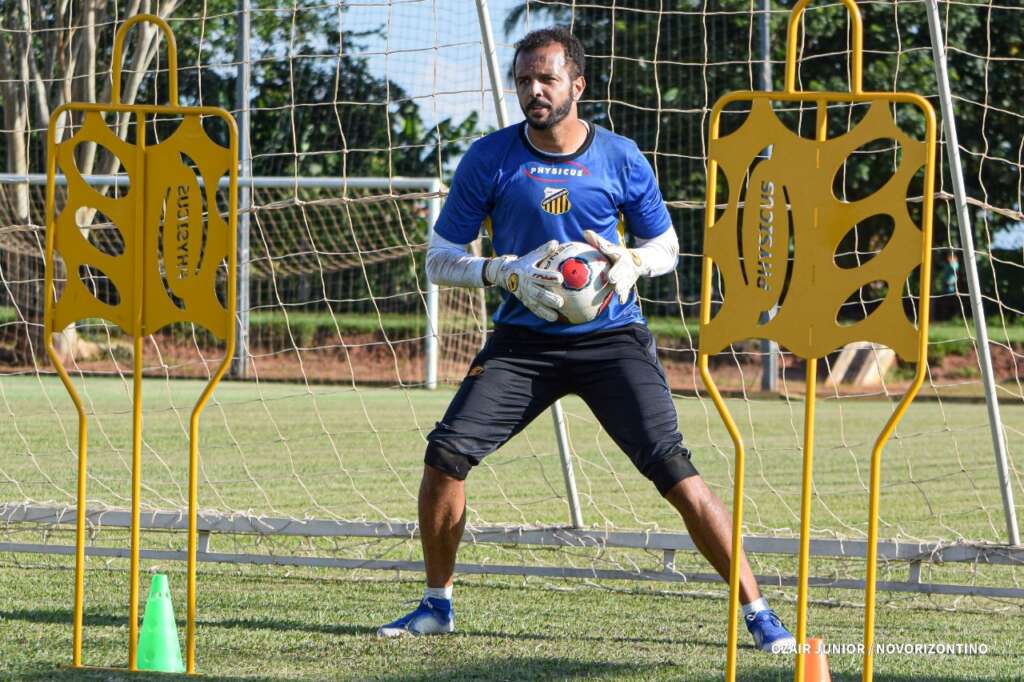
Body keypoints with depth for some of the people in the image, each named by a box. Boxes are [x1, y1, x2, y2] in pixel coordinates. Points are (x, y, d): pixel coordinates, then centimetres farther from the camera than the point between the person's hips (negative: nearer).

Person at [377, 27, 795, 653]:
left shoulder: (620, 159, -1)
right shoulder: (489, 160, -2)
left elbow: (665, 245, 12)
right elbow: (440, 260, 3)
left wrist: (633, 264, -11)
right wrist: (507, 273, -15)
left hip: (612, 337, -1)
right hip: (524, 339, 1)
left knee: (673, 468, -15)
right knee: (446, 454, -13)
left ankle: (757, 612, -7)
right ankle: (437, 605, 8)